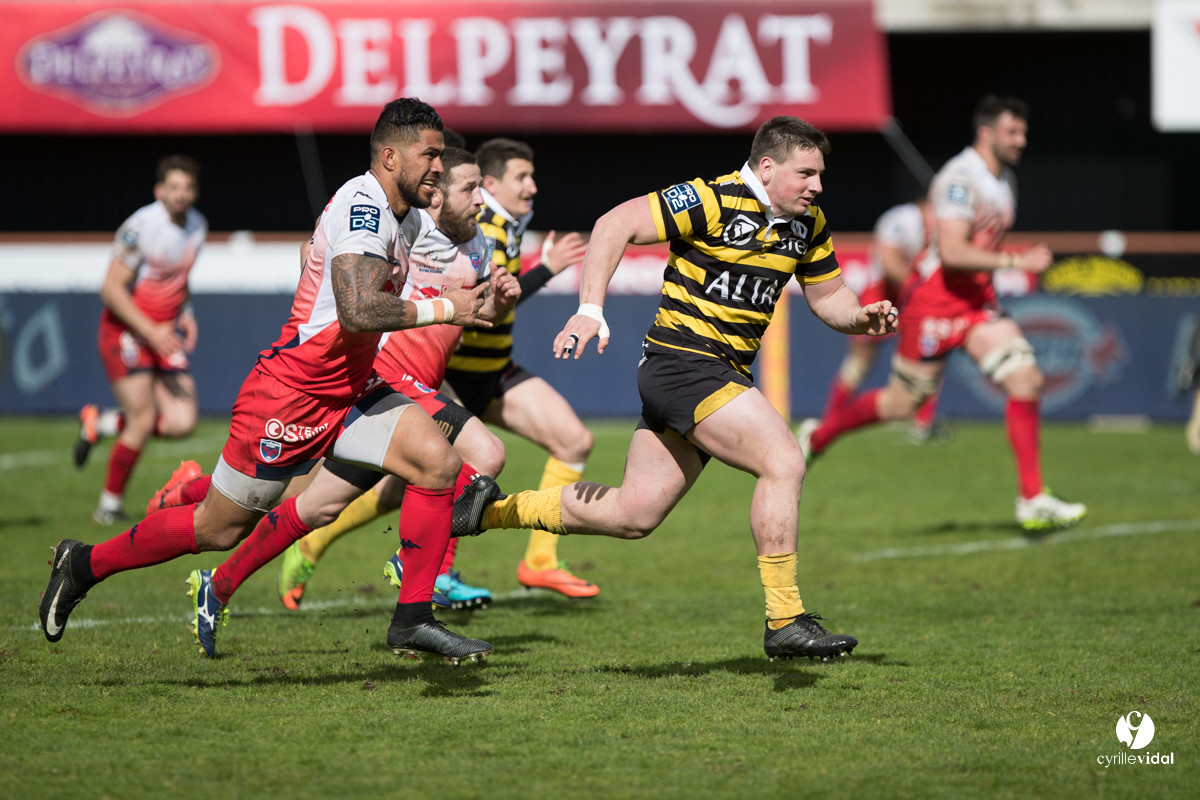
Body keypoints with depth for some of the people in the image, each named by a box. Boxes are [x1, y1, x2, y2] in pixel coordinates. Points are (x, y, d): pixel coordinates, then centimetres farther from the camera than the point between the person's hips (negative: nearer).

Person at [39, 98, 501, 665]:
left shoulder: (407, 221, 10)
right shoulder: (360, 204, -21)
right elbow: (357, 311, -33)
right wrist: (439, 310, -24)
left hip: (350, 390, 9)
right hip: (290, 394, -9)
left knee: (438, 463, -13)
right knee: (220, 527, 2)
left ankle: (412, 621, -7)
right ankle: (85, 563, 23)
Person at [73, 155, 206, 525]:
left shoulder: (197, 226, 6)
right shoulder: (140, 227, -18)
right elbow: (111, 289, -18)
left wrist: (185, 313, 5)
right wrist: (151, 331, -23)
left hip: (166, 334, 7)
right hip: (126, 331, -7)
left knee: (181, 422, -6)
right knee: (143, 422, -12)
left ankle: (100, 424, 17)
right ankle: (109, 505, 7)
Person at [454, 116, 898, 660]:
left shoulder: (808, 223, 9)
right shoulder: (715, 201, -16)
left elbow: (828, 297, 19)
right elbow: (614, 226, -16)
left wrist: (862, 318, -4)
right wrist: (590, 310, -24)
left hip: (722, 375, 9)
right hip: (683, 363, -9)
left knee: (632, 515, 10)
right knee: (783, 462, -20)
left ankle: (493, 510, 25)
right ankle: (785, 621, -14)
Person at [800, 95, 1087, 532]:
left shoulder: (1006, 181, 11)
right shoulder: (960, 179, -19)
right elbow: (951, 252, -28)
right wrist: (1015, 261, -29)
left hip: (978, 304, 8)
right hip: (936, 300, -8)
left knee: (1025, 379, -10)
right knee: (901, 403, 3)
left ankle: (1032, 500, -10)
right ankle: (815, 440, 28)